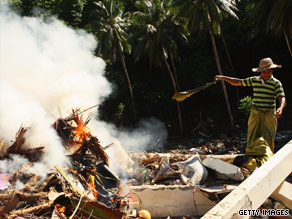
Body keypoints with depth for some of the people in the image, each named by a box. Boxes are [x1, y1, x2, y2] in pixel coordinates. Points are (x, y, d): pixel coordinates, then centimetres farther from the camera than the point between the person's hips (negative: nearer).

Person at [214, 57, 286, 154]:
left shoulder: (276, 83, -3)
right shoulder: (254, 80, 7)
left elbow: (282, 98, -14)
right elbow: (238, 82, 14)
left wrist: (280, 108, -36)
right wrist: (223, 78, 7)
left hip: (270, 115, -2)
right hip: (255, 114, 2)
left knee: (269, 141, 0)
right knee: (252, 140, 4)